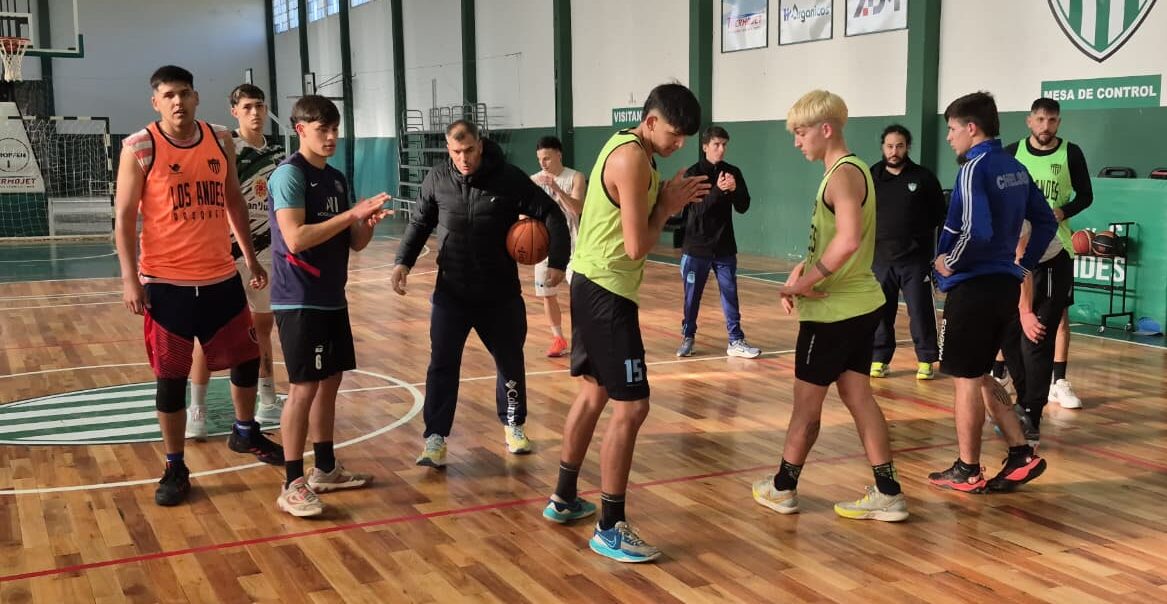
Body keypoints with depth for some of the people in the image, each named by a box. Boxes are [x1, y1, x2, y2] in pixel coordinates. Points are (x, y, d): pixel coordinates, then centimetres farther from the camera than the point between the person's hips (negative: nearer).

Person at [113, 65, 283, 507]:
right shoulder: (139, 148, -8)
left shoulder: (221, 141, 4)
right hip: (166, 283, -4)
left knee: (247, 356, 15)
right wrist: (130, 278, -14)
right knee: (171, 378, 3)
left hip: (221, 276, 4)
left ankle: (245, 433, 40)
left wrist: (250, 256, 17)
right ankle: (175, 468, 16)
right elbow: (124, 217, -7)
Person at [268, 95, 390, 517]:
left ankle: (326, 469, 26)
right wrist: (351, 214, -22)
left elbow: (355, 243, 14)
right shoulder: (290, 174, -13)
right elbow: (295, 238, -23)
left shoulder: (336, 178, 13)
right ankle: (292, 485, -2)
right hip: (299, 301, -8)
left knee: (330, 381, 14)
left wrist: (368, 222, -7)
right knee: (304, 387, -8)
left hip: (331, 298, 9)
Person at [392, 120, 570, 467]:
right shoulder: (437, 180, -3)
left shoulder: (509, 179, -11)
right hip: (451, 292, 1)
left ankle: (513, 426, 33)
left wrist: (557, 261, -14)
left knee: (510, 361, 13)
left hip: (501, 293, 0)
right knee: (442, 364, -4)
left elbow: (551, 215, -6)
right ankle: (436, 439, 3)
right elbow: (420, 224, 11)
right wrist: (403, 262, 1)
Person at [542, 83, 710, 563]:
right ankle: (610, 529, 0)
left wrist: (669, 200, 1)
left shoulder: (624, 146, 12)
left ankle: (564, 499, 33)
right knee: (631, 407, -7)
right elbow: (636, 248, -21)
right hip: (607, 291, -11)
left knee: (594, 393, 20)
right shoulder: (634, 158, -19)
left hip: (593, 284, 11)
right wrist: (668, 207, -6)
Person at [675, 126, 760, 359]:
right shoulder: (693, 173, -7)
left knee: (730, 294, 3)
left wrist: (734, 189, -21)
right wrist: (718, 190, -31)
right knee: (692, 296, 7)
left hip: (725, 247, 2)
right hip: (696, 247, -2)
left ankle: (736, 341, 8)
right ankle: (688, 337, 21)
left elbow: (743, 207, -1)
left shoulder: (733, 172, 2)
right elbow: (698, 208, -16)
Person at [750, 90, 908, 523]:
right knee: (856, 395, 11)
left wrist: (805, 282, -23)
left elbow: (848, 239, -33)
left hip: (833, 310, -9)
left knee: (807, 399, 5)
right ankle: (887, 493, 12)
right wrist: (804, 270, 8)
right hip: (858, 304, 9)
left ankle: (783, 487, 20)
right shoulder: (851, 170, 14)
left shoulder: (842, 174, -18)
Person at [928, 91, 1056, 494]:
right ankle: (1021, 455, 15)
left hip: (974, 287, -8)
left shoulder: (975, 168, -15)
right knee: (979, 374, 19)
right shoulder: (1015, 168, 11)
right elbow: (1046, 222, 15)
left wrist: (950, 262, -11)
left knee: (966, 378, 3)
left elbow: (978, 231, -26)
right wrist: (1025, 266, 16)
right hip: (1006, 284, 9)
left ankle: (968, 472, 13)